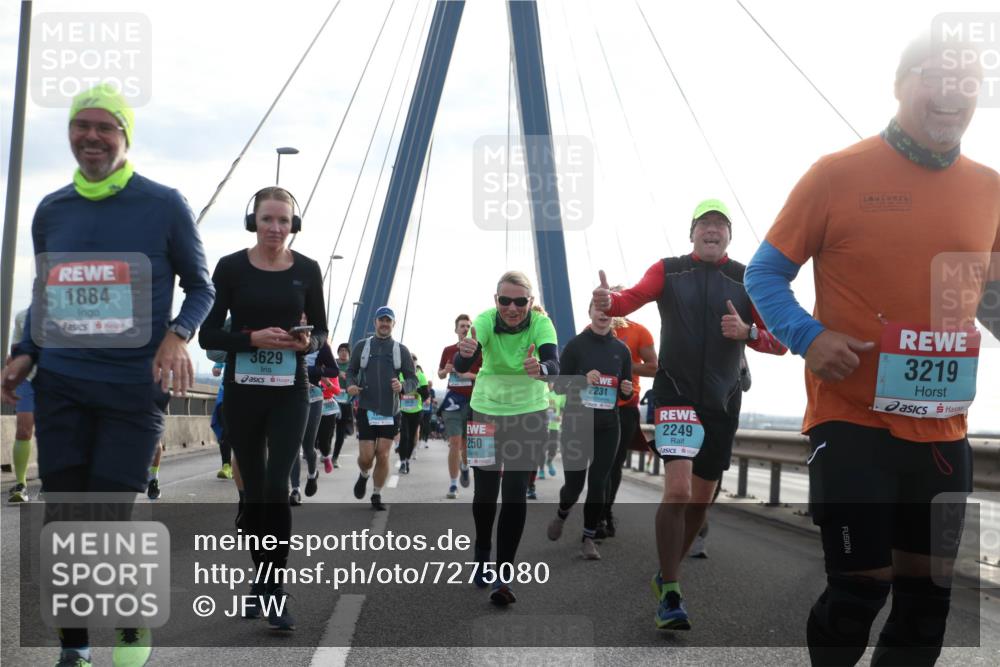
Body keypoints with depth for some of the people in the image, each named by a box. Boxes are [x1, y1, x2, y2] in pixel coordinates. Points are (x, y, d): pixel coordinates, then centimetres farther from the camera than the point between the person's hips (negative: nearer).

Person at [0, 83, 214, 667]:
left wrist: (177, 335, -14)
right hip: (61, 387, 4)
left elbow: (201, 288, 5)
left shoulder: (165, 206, -2)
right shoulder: (51, 211, 10)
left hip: (135, 389, -4)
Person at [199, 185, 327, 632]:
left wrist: (307, 342, -14)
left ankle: (275, 589, -4)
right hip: (242, 391, 1)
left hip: (289, 393, 0)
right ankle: (261, 581, 25)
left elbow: (321, 330, 9)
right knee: (253, 489, 10)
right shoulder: (231, 267, -3)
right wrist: (253, 337, -20)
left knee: (277, 487, -13)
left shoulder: (307, 270, 1)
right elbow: (207, 335, -4)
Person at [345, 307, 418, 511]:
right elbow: (351, 370, 13)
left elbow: (413, 379, 7)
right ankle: (363, 476, 31)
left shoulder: (401, 350, 6)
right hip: (366, 409, 0)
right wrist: (350, 385, -10)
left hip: (390, 411, 0)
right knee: (366, 456, -4)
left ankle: (377, 496, 14)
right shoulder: (362, 346, 7)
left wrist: (403, 386, -16)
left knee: (383, 455, -2)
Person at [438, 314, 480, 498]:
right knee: (455, 442, -8)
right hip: (453, 400, 1)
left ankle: (464, 466, 44)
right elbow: (440, 374, 19)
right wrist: (445, 370, -4)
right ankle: (453, 485, -4)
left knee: (467, 442, 11)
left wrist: (471, 375, -18)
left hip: (473, 400, 0)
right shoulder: (448, 350, 8)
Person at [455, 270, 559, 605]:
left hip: (529, 414, -1)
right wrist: (465, 354, -57)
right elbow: (462, 366, -34)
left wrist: (540, 368, -60)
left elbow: (553, 365, -37)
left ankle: (503, 575, -4)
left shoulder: (541, 323, -21)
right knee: (485, 489, 8)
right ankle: (482, 555, 35)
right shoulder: (485, 321, -20)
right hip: (486, 411, 1)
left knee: (515, 493, -9)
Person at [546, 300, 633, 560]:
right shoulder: (575, 345, -4)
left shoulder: (621, 349, 5)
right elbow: (559, 386, -5)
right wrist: (583, 380, -22)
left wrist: (627, 389, -11)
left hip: (607, 427, 2)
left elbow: (626, 394, 12)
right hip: (576, 424, -2)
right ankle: (561, 514, 35)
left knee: (598, 485, 0)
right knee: (574, 484, 1)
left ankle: (588, 538, 14)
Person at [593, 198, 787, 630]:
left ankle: (666, 575, 33)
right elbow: (634, 297, -16)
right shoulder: (668, 270, 2)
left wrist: (748, 332, -17)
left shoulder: (748, 281, 5)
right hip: (676, 394, -3)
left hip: (722, 402, 3)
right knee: (678, 490, -18)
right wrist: (608, 301, -39)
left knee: (701, 500, 11)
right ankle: (670, 596, -9)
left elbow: (778, 342, 3)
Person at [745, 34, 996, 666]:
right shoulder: (838, 174, -7)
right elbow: (765, 275, -3)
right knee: (860, 589, -2)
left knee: (928, 596, 12)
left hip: (944, 434, 5)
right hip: (853, 423, -5)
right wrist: (809, 337, -20)